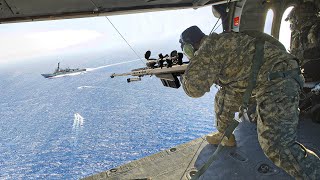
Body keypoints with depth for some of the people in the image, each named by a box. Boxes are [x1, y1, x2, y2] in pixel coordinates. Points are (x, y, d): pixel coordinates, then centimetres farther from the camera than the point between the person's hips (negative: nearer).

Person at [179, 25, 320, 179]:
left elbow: (194, 88, -17)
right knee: (224, 99, 18)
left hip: (277, 81, -10)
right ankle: (225, 136, 36)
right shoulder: (218, 42, 16)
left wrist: (184, 78, 5)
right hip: (267, 79, 10)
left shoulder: (208, 47, -14)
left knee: (276, 145, -13)